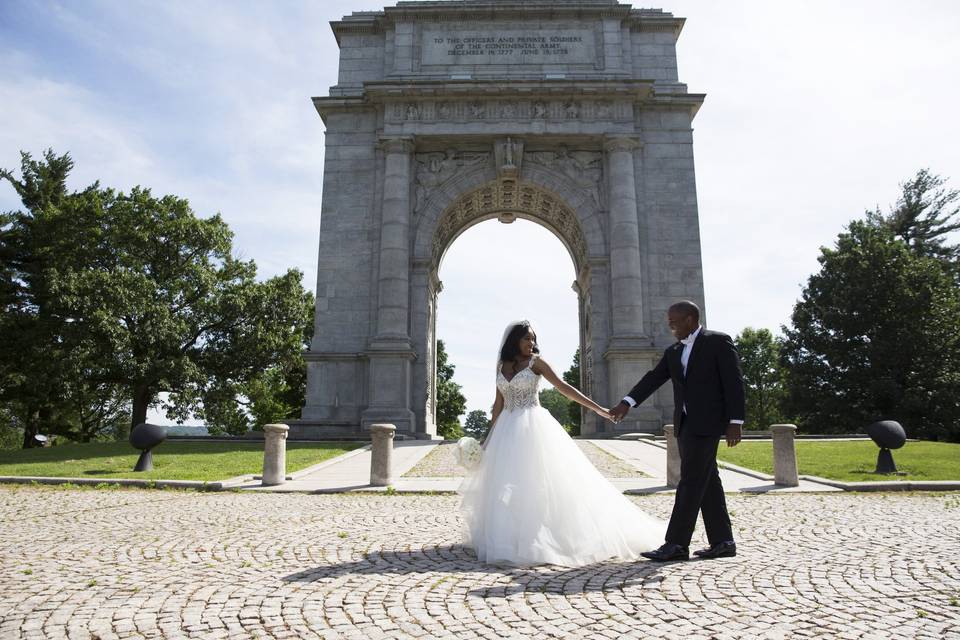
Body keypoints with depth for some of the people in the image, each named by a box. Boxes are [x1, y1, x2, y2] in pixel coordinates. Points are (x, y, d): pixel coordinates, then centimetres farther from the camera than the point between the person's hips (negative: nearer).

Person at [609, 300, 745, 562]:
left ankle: (676, 544, -6)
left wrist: (735, 422, -14)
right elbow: (653, 378, 3)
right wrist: (627, 402, -11)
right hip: (686, 424, 7)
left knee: (691, 481, -8)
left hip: (707, 422, -7)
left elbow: (734, 382, -8)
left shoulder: (718, 342, -3)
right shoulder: (673, 352, 15)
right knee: (706, 482, 10)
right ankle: (722, 541, 18)